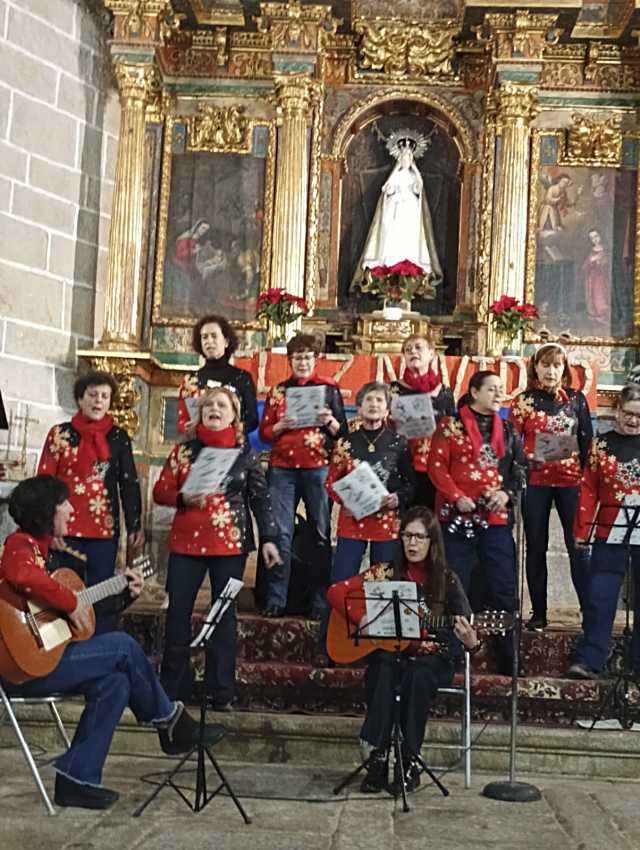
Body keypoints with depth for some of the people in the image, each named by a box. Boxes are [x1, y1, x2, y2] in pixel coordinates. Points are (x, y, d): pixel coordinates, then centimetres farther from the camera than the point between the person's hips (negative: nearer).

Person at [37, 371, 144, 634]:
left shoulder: (119, 437, 7)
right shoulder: (61, 433, 4)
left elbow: (129, 483, 6)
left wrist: (134, 526, -1)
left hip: (104, 529, 1)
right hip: (65, 528, -1)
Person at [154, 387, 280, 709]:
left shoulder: (245, 452, 3)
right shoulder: (184, 450, 7)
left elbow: (260, 497, 3)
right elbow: (160, 490, 7)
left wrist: (268, 538, -4)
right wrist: (182, 497, -13)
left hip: (230, 543, -1)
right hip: (187, 541, 1)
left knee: (224, 614, 4)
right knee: (178, 611, 2)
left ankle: (221, 690, 12)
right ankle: (172, 686, 15)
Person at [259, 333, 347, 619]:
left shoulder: (329, 388, 8)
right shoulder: (278, 390, 13)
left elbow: (343, 432, 7)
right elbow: (264, 432, 10)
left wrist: (330, 422, -13)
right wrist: (281, 426, -9)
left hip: (318, 468, -1)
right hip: (282, 469, 1)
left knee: (322, 532, 0)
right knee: (280, 532, -2)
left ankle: (321, 600, 5)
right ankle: (276, 599, 3)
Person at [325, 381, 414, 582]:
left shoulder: (399, 443, 3)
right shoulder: (346, 443, 4)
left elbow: (412, 482, 5)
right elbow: (331, 482, 7)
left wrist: (399, 498, -14)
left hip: (388, 523, 0)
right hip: (352, 522, 0)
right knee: (341, 581, -1)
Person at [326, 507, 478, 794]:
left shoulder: (447, 581, 0)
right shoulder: (386, 573, 3)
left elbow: (465, 628, -4)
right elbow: (335, 592, 2)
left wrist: (471, 641, -28)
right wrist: (361, 618, -14)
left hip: (432, 657, -1)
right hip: (388, 652, 1)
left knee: (417, 676, -34)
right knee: (383, 672, -33)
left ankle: (409, 761, -23)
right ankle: (378, 757, -28)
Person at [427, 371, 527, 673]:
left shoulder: (507, 429, 13)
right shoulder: (450, 425, 2)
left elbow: (520, 467, 12)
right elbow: (437, 467, -4)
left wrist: (507, 493, -7)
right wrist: (457, 498, -15)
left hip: (497, 517, 3)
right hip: (458, 516, -3)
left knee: (505, 590, 3)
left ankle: (508, 658, 11)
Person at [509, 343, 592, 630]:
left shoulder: (576, 399, 6)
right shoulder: (524, 401, 3)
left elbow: (587, 440, 8)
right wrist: (527, 459, -15)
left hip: (571, 480, 0)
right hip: (535, 481, 0)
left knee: (578, 545, -3)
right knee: (536, 547, 7)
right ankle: (538, 613, 15)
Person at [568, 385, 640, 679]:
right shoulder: (601, 445, 4)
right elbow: (588, 490, 2)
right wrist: (581, 530, -3)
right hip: (609, 533, -1)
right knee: (599, 599, -1)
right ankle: (588, 661, 4)